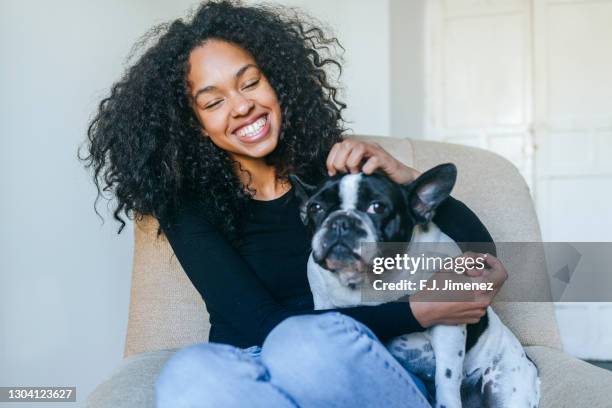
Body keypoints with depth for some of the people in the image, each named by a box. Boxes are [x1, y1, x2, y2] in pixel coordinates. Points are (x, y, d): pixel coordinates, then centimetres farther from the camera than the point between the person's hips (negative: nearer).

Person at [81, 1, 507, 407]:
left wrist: (404, 176, -15)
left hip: (368, 371, 0)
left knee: (304, 343, -35)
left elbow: (478, 246, 3)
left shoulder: (338, 162, 2)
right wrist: (417, 313, -17)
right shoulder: (189, 205, -2)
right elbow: (264, 327, -15)